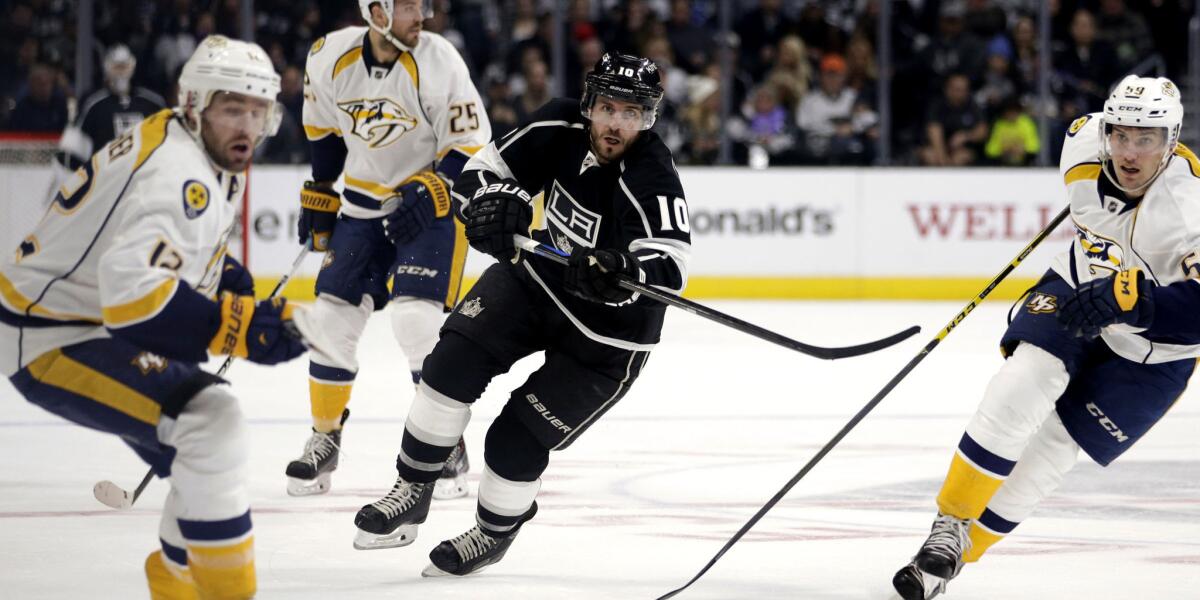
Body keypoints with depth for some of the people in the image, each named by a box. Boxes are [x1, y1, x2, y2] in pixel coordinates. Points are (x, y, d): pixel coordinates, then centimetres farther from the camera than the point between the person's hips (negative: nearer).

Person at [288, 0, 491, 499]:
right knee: (331, 318, 0)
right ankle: (324, 440, 16)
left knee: (419, 319, -17)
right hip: (364, 202, 4)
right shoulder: (330, 57, -10)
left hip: (433, 201, -4)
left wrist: (426, 196, -24)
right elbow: (322, 129, 9)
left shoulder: (438, 62, -21)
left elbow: (470, 146, -14)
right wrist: (319, 199, 11)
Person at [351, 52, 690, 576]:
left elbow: (671, 266, -43)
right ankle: (412, 493, 7)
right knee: (454, 360, -12)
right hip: (539, 275, 5)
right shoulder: (561, 128, -14)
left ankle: (496, 531, 25)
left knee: (515, 441, -6)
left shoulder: (652, 180, -31)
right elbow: (484, 169, -4)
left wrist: (623, 273, -64)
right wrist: (492, 200, -27)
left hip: (606, 335, -5)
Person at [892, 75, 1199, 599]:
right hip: (1081, 288, 4)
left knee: (1052, 445, -7)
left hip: (1152, 350, -4)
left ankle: (957, 550, 5)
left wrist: (1129, 299, -52)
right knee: (1023, 384, -20)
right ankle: (951, 521, -10)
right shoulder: (1085, 147, -18)